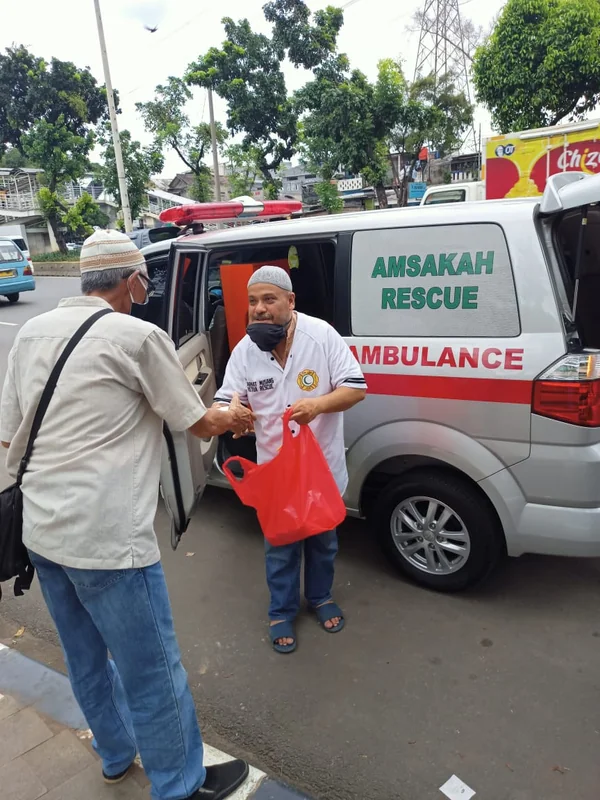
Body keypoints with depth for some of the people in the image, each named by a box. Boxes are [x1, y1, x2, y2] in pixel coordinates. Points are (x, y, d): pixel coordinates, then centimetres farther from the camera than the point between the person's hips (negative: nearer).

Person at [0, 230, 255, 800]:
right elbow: (197, 423, -3)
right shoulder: (137, 336, -13)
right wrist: (235, 419, 17)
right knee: (152, 672, 10)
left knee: (85, 658, 25)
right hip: (105, 539, -8)